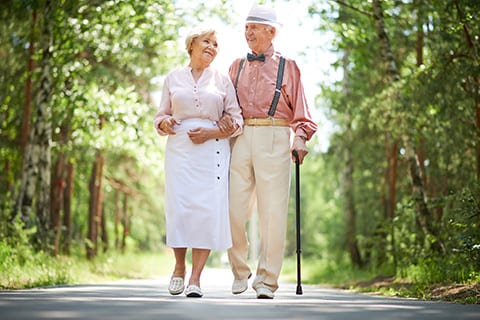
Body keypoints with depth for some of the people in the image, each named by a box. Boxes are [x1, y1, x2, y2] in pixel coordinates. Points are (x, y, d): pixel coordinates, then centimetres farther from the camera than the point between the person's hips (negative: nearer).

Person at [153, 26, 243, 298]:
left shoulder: (222, 79, 11)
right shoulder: (174, 78, 13)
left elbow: (237, 120, 8)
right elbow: (161, 116, 17)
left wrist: (212, 132, -8)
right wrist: (165, 123, -6)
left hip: (212, 150, 0)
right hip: (179, 148, 1)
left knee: (208, 211, -10)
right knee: (179, 208, -8)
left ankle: (195, 278, -6)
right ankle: (179, 268, 15)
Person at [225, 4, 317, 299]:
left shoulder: (287, 67, 11)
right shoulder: (237, 67, 20)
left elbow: (301, 112, 8)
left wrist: (300, 137, -8)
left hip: (274, 140, -3)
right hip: (240, 139, 3)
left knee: (273, 211, -4)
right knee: (235, 208, -3)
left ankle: (267, 280, 3)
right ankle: (240, 272, 14)